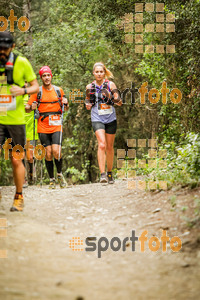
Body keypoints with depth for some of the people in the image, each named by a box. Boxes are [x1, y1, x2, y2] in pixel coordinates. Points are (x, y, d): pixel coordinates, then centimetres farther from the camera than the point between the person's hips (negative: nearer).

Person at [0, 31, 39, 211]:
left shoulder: (22, 63, -4)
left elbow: (36, 86, 3)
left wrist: (24, 90, -18)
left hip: (16, 120, -1)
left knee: (16, 161, 4)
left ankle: (19, 197, 20)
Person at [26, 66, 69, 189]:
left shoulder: (59, 90, 8)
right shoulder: (37, 91, 3)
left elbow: (66, 108, 19)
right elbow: (27, 109, 4)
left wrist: (66, 103, -3)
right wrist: (31, 107, -18)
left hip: (57, 126, 0)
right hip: (43, 127, 0)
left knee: (56, 151, -14)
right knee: (48, 153, -2)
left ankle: (60, 174, 9)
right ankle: (52, 179, 11)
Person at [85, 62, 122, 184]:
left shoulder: (110, 84, 0)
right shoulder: (90, 87, 4)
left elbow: (120, 103, -3)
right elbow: (88, 106, 15)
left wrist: (111, 97, -21)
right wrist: (89, 98, -6)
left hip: (110, 119, 1)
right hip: (97, 119, -1)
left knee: (109, 147, 9)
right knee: (102, 145, -20)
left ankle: (110, 173, 26)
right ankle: (102, 174, -24)